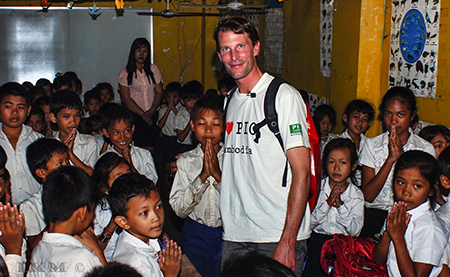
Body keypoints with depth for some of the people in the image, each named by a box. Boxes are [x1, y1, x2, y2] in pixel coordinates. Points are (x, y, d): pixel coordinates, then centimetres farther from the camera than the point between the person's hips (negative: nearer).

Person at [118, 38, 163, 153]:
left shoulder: (153, 69, 13)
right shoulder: (125, 72, 3)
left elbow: (159, 92, 8)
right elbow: (125, 98, -2)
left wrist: (151, 111, -8)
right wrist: (143, 114, -8)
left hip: (152, 116, 3)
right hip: (134, 116, -2)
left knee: (150, 149, -6)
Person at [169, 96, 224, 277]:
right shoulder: (186, 161, -1)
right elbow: (179, 209, -9)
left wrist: (218, 175, -22)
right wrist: (203, 176, -18)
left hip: (228, 235, -1)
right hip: (195, 236, 1)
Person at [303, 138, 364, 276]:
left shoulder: (357, 195, 3)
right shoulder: (317, 188, 2)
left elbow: (355, 231, -4)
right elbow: (310, 223, -3)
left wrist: (341, 205, -16)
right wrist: (328, 203, -17)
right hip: (318, 237, 1)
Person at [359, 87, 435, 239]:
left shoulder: (426, 149, 2)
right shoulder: (372, 145, 5)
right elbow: (368, 195, -4)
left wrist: (402, 158, -13)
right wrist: (390, 159, -13)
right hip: (374, 213, 1)